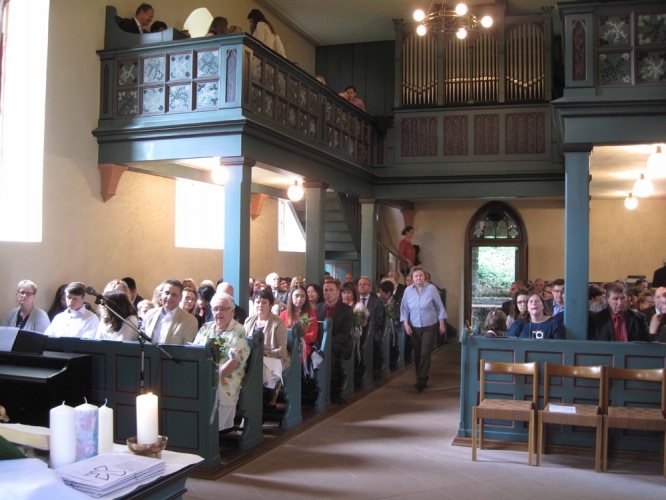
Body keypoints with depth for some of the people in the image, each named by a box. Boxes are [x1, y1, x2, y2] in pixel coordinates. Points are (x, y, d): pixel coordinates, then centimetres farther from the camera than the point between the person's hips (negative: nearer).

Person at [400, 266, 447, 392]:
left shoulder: (431, 288, -10)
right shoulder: (408, 290, -3)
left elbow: (439, 307, -4)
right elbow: (404, 308, 2)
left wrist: (442, 324, -3)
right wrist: (406, 324, -7)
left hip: (430, 326, -3)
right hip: (414, 327, 3)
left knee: (425, 354, -10)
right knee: (417, 354, 10)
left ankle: (421, 381, -7)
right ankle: (422, 378, 24)